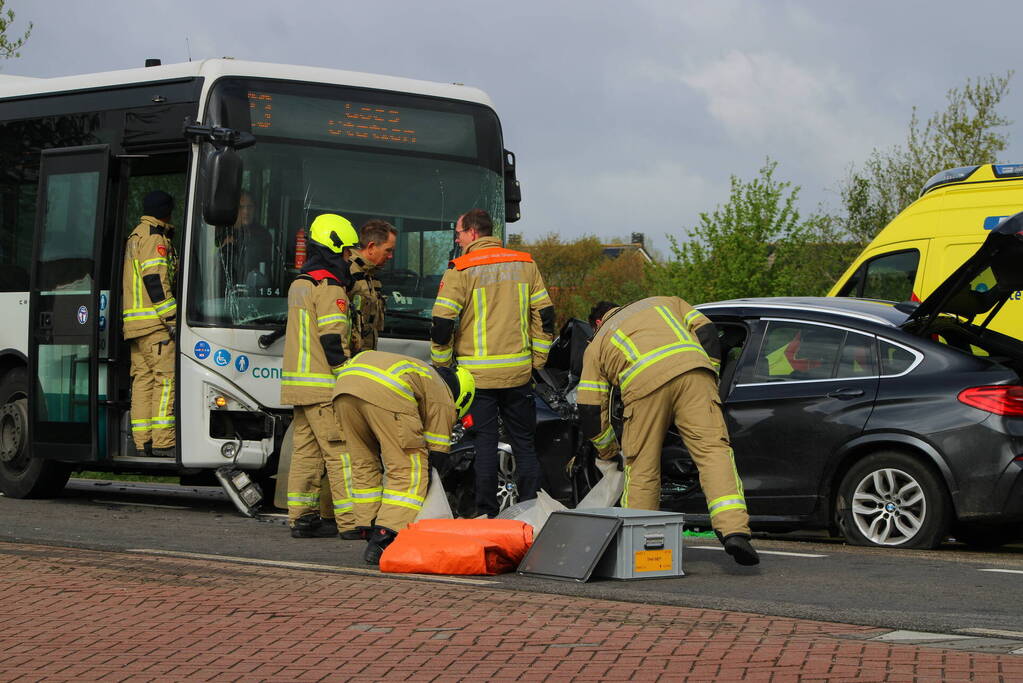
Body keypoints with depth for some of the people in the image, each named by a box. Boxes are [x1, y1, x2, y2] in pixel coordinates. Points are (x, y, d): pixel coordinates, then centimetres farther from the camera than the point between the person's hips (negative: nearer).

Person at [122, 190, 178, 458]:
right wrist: (173, 318, -17)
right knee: (166, 377, -9)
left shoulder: (134, 237, 23)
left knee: (143, 378, 7)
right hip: (154, 322, -10)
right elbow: (156, 280, -17)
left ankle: (142, 442, 5)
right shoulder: (155, 238, -8)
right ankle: (162, 442, -13)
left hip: (134, 322, 10)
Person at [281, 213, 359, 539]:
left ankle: (302, 517, 9)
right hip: (324, 387, -9)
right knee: (340, 452, -7)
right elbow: (334, 341, -17)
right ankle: (352, 521, -7)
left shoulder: (298, 285, 18)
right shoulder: (330, 289, -12)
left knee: (306, 451, 9)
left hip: (298, 382, 9)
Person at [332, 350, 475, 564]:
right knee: (409, 471, 3)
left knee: (363, 464, 21)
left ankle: (372, 536, 21)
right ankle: (383, 542, -5)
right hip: (386, 390, -7)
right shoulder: (444, 402, 22)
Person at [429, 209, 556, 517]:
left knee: (485, 443, 1)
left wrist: (442, 365, 3)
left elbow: (442, 323, -9)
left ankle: (487, 514, 2)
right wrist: (537, 361, 14)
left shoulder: (460, 271, -6)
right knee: (524, 443, 11)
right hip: (518, 371, 3)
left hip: (477, 373, -3)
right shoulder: (525, 265, 8)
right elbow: (545, 315, 8)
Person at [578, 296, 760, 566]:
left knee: (641, 466, 12)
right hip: (692, 370, 1)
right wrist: (710, 380, 27)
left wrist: (608, 452, 39)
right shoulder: (664, 302, 40)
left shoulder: (596, 346, 33)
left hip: (643, 383, -1)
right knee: (713, 449, -5)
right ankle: (734, 530, -20)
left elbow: (590, 409, 26)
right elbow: (706, 332, 23)